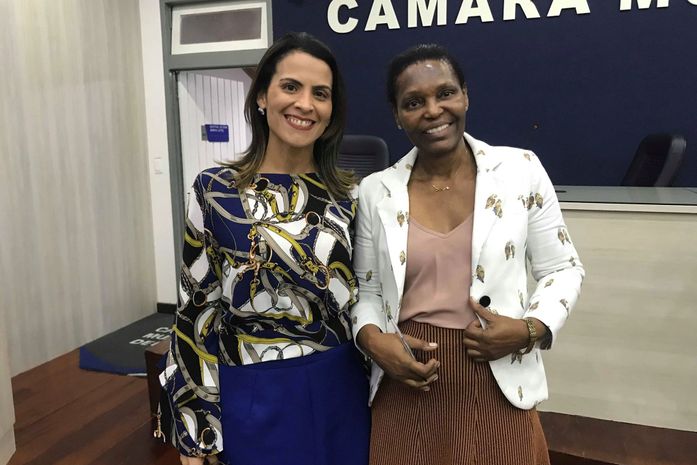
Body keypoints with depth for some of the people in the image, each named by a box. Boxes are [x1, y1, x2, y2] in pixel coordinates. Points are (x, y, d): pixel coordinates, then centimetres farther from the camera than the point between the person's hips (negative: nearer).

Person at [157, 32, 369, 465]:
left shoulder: (348, 194, -1)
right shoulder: (216, 191, -8)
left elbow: (363, 298, 6)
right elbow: (197, 311, -6)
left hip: (341, 393, 3)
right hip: (255, 398, -2)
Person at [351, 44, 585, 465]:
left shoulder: (522, 170, -5)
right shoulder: (375, 191, -1)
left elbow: (563, 269, 2)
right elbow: (366, 288, 6)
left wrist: (531, 329, -13)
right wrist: (371, 337, -12)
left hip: (499, 384, 0)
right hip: (409, 386, 1)